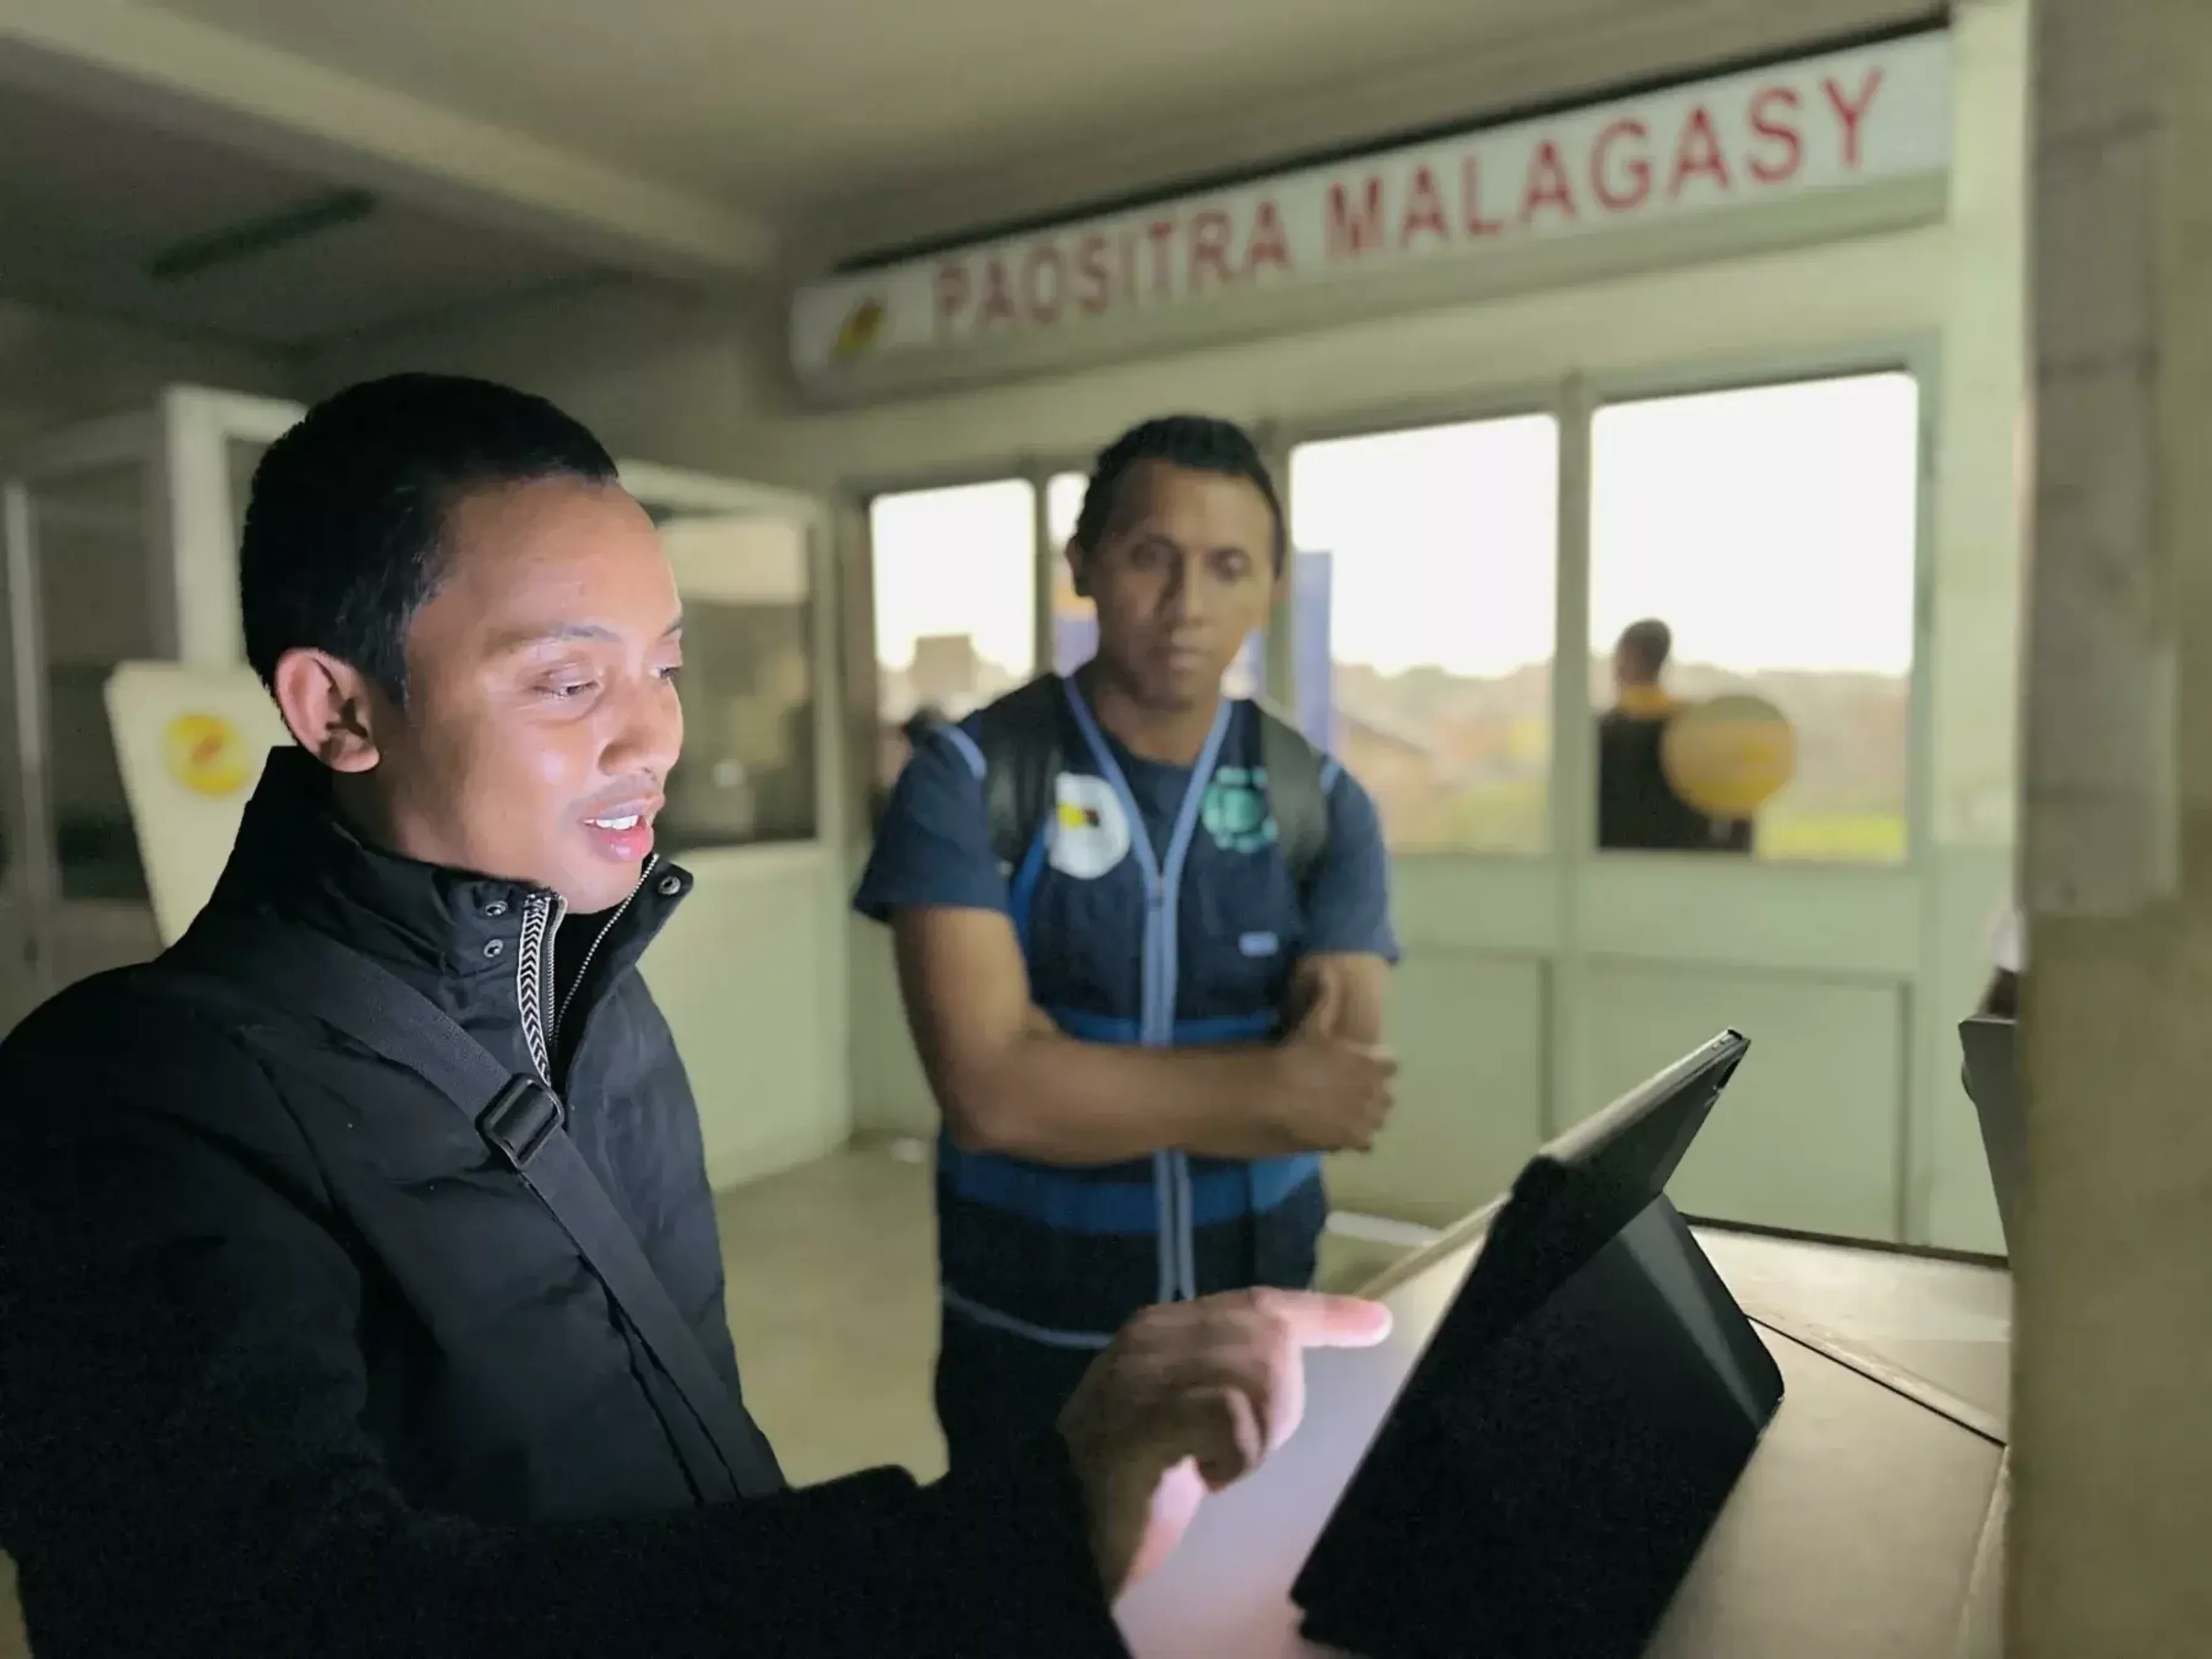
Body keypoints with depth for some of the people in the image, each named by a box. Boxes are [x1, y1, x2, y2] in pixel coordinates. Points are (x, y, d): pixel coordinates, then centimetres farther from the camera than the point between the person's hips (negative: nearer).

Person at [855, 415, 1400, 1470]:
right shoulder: (967, 780, -14)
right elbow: (991, 1094, -23)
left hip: (1261, 1325, 3)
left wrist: (1079, 1080, -19)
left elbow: (1346, 1097, -13)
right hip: (1030, 1342, -2)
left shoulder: (1323, 804, -5)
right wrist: (1271, 1086, -19)